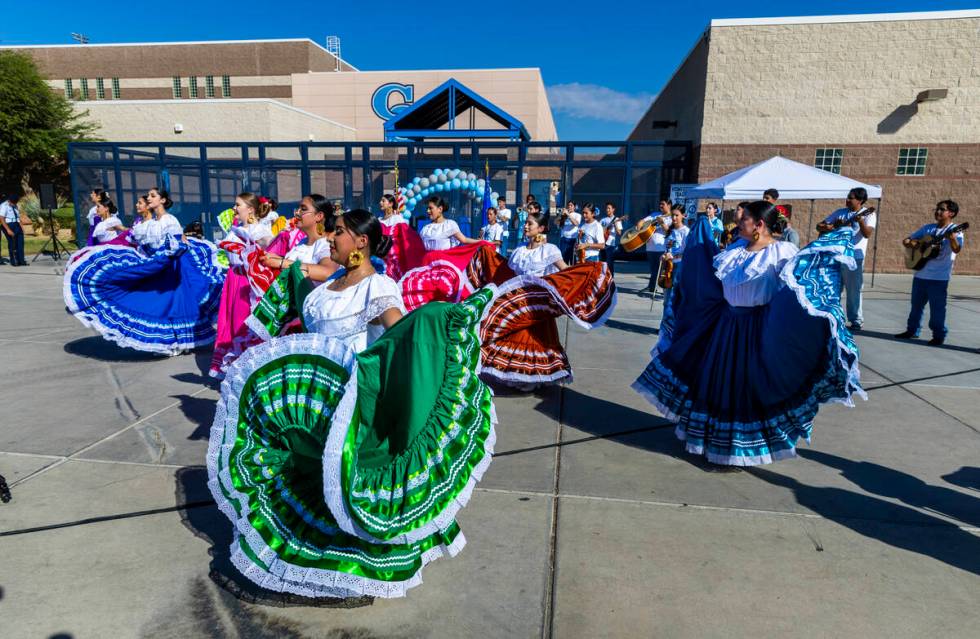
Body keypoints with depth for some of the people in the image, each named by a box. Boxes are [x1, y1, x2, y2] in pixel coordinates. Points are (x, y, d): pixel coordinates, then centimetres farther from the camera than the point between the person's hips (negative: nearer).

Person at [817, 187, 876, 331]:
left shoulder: (868, 214, -2)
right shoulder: (840, 212, 10)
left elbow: (867, 234, -17)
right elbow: (819, 226, 11)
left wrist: (860, 221, -32)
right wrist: (828, 228, -10)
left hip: (854, 257, -4)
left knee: (853, 290, -1)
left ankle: (856, 321, 10)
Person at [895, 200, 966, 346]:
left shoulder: (954, 231, -6)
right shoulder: (927, 228, 11)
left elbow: (957, 249, -23)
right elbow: (906, 240, 16)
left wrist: (952, 239, -43)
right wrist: (910, 243, -7)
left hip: (939, 277, -6)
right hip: (920, 274, 6)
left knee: (937, 307, -1)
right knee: (916, 304, 14)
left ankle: (939, 335, 10)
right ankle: (912, 330, 26)